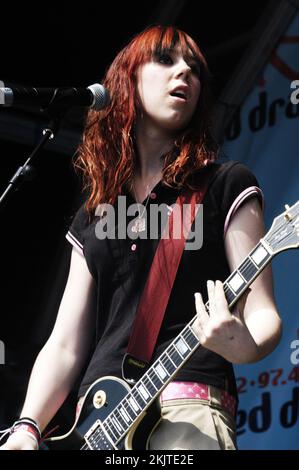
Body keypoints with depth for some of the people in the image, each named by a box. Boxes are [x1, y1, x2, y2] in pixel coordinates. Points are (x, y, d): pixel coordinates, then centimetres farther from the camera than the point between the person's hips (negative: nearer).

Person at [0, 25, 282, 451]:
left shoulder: (226, 185, 6)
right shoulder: (92, 215, 17)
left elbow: (262, 313, 0)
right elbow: (65, 345, 14)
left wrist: (242, 344, -22)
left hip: (188, 404, -4)